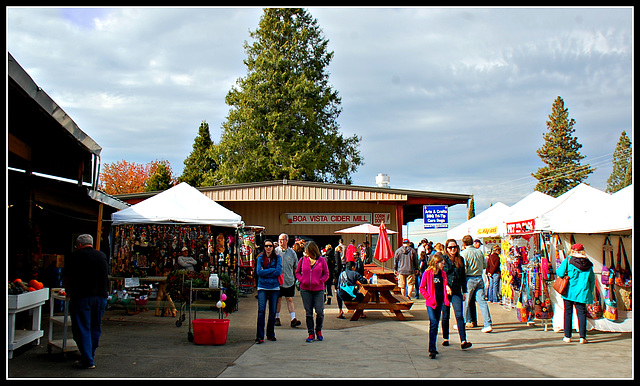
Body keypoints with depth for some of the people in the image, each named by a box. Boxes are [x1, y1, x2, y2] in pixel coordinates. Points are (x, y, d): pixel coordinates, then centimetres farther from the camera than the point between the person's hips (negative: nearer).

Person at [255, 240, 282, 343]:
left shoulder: (277, 258, 5)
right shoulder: (260, 258, 5)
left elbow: (278, 272, -7)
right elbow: (259, 272, -7)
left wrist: (265, 272, -8)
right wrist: (272, 270, -10)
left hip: (274, 288, 1)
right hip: (262, 288, -1)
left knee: (273, 312, 6)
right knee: (261, 310, -10)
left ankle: (271, 334, 18)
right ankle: (259, 336, -9)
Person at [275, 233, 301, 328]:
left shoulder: (292, 252, 7)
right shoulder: (275, 251, 1)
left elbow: (296, 267, 14)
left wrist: (297, 279, 11)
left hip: (289, 281, 1)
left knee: (290, 299, 1)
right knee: (278, 299, 6)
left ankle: (293, 319, -2)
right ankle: (277, 318, 18)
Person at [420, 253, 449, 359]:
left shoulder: (443, 274, 10)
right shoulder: (427, 273, -7)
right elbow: (422, 288, -2)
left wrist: (447, 290, 2)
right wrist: (428, 297, -12)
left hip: (440, 301, 6)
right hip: (431, 302, -6)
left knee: (436, 324, 11)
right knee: (433, 323, -15)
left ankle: (432, 347, 21)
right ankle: (432, 349, -15)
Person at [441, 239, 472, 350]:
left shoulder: (460, 259, 10)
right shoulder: (443, 258, -2)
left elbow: (463, 276, 16)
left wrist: (464, 291, 14)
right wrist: (446, 286, -18)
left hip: (456, 291, 2)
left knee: (459, 315, -8)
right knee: (445, 315, 7)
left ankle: (463, 341, -15)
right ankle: (445, 338, 24)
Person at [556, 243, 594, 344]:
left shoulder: (568, 260, -6)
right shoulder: (588, 263, 4)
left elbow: (560, 273, -12)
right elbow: (592, 280, 8)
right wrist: (590, 292, 17)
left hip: (569, 291, -1)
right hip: (582, 292, 1)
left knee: (568, 313, 7)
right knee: (581, 313, 4)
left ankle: (567, 336, 10)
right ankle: (582, 337, -1)